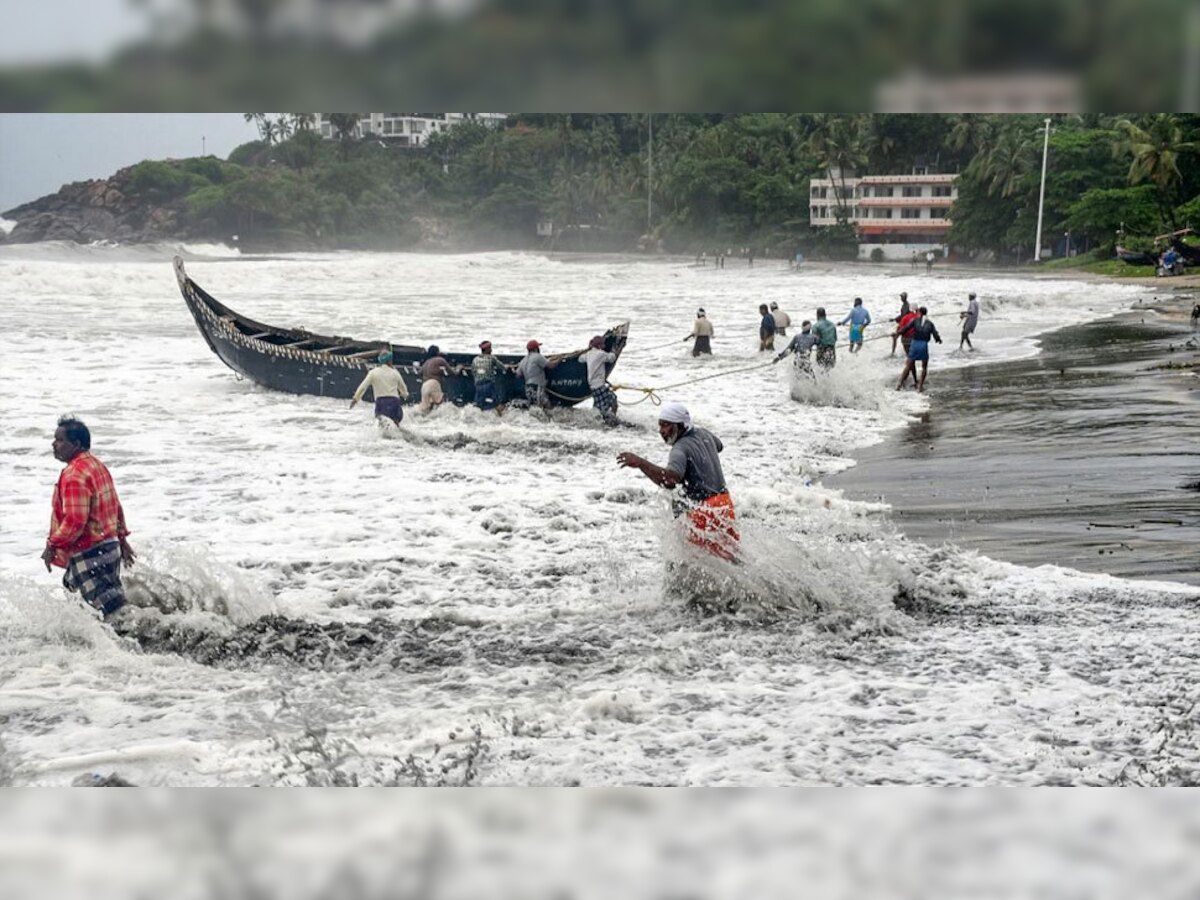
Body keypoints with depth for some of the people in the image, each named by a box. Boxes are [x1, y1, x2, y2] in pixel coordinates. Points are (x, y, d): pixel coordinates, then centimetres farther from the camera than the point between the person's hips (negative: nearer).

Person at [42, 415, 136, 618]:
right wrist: (122, 538, 24)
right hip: (109, 546, 10)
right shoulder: (97, 465, 11)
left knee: (113, 608, -7)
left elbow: (75, 520, -25)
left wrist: (52, 545, -15)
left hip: (90, 555, -10)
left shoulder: (74, 475, -20)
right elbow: (116, 507, 17)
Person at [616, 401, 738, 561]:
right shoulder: (703, 433, 9)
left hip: (705, 512, -9)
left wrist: (640, 463, -39)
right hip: (725, 503, 9)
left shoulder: (681, 449, -18)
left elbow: (670, 480, -38)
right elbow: (719, 446, 34)